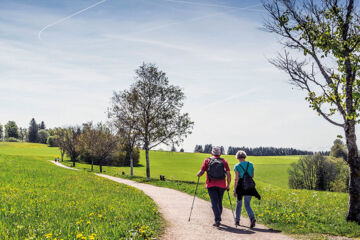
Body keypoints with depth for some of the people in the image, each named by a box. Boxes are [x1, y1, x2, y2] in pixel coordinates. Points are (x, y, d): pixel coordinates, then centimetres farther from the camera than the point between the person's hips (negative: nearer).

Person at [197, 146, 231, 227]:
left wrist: (198, 174, 21)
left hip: (211, 185, -2)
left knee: (214, 203, -2)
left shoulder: (207, 161, 1)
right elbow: (228, 175, 1)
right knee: (219, 202, 17)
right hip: (222, 185, 2)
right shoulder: (224, 161, 5)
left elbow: (201, 172, -2)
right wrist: (228, 185, 12)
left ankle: (217, 220, -14)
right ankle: (218, 218, 29)